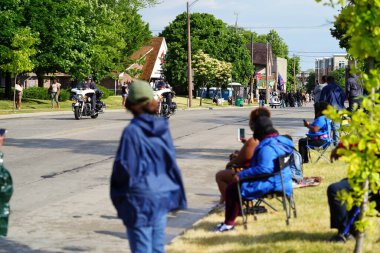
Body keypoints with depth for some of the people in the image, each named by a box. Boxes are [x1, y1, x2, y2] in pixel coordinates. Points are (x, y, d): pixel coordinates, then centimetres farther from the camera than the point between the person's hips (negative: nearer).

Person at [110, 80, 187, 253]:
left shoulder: (132, 131, -16)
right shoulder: (162, 128, 3)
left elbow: (125, 167, -15)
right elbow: (170, 162, 9)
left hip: (140, 196, -6)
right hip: (163, 195, 6)